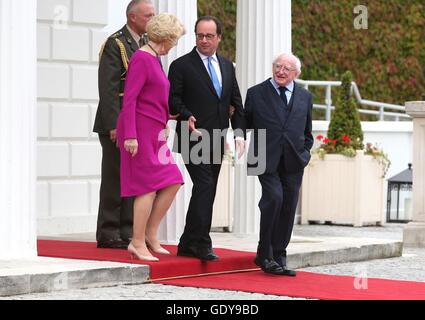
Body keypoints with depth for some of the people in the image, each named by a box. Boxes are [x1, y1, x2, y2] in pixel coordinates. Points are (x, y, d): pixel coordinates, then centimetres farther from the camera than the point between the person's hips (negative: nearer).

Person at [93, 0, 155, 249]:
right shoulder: (115, 44, -8)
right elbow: (108, 88, -14)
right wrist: (114, 125, -20)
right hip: (118, 125, -7)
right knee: (116, 179, -3)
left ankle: (128, 233, 14)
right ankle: (108, 235, 3)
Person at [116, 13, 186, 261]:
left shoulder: (155, 60, 15)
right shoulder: (141, 59, -12)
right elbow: (129, 99, -17)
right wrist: (130, 135, -21)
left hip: (155, 133, 9)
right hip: (140, 131, -9)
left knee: (173, 182, 5)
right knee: (149, 187, -7)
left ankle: (150, 236, 11)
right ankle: (138, 244, -1)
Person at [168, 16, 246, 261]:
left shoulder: (227, 66, 17)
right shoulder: (181, 66, -1)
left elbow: (236, 103, 17)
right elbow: (173, 99, -6)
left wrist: (240, 133, 5)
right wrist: (187, 117, -24)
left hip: (216, 140, 6)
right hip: (194, 138, -6)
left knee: (206, 191, 7)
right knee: (205, 186, -17)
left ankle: (188, 244, 14)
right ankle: (201, 243, -16)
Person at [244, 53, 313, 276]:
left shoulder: (305, 97, 14)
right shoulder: (256, 94, 5)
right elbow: (246, 124, 10)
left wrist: (304, 153, 9)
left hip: (293, 163, 4)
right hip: (266, 159, -4)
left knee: (288, 209, 4)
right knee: (274, 197, -21)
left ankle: (279, 257, 14)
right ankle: (265, 254, -10)